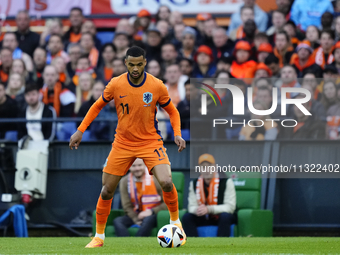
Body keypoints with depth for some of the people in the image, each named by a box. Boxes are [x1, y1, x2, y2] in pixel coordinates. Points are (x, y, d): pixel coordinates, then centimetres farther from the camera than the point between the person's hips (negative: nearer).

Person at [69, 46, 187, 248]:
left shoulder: (157, 86, -11)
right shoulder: (115, 84, -8)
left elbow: (172, 111, 3)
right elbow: (98, 106, 8)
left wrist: (177, 134, -13)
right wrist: (80, 131, 4)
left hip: (150, 142, -2)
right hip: (123, 143, 2)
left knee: (166, 182, -22)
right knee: (107, 190, 2)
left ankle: (175, 222, 4)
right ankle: (99, 236, 19)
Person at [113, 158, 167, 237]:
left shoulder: (156, 179, -5)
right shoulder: (125, 181, 3)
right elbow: (127, 206, -1)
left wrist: (152, 211, -18)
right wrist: (137, 220, -18)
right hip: (136, 215, 3)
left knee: (148, 220, -39)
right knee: (117, 221, -26)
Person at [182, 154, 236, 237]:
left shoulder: (226, 182, -11)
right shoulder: (194, 184, 2)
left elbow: (230, 207, -17)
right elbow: (191, 206, 0)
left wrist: (209, 209, -30)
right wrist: (197, 210, -27)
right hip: (204, 218, 4)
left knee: (225, 216, -36)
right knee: (187, 217, -20)